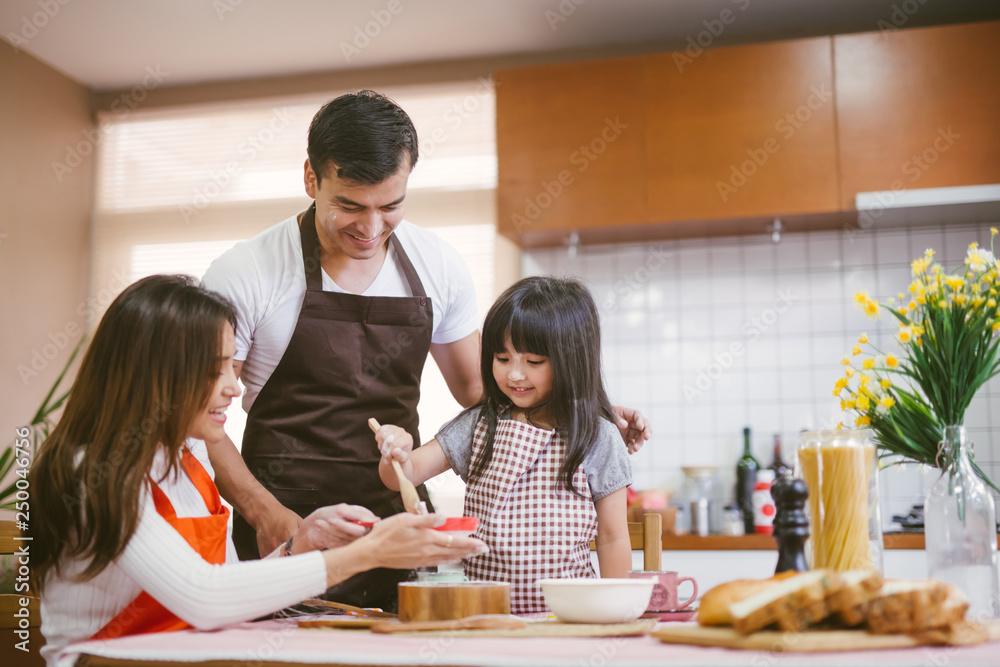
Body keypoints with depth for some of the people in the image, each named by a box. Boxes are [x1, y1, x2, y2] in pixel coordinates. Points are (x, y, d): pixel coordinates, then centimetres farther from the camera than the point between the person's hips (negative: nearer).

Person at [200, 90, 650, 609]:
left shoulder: (438, 266, 3)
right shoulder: (243, 275, -7)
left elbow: (475, 386, 15)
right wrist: (266, 514, -19)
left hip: (400, 524, 3)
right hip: (284, 532, -3)